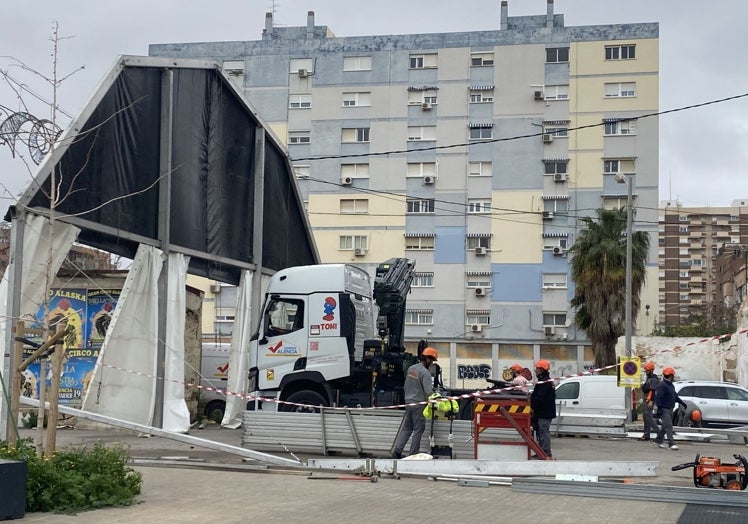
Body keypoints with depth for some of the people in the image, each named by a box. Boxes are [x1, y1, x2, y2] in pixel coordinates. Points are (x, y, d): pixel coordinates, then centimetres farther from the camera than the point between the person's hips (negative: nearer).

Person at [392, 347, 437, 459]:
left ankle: (396, 451, 7)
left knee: (407, 428, 13)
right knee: (418, 429, 2)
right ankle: (414, 454, 6)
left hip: (408, 402, 8)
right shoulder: (425, 373, -16)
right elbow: (428, 392, -22)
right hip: (419, 404, -8)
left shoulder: (411, 369, 9)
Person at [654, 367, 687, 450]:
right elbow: (658, 397, -20)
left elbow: (675, 396, 28)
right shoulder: (662, 385, -15)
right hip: (664, 410, -10)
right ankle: (671, 444, -16)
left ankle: (659, 440, 29)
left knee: (665, 427, 15)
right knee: (668, 426, -13)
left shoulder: (671, 385, 17)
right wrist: (659, 408, -24)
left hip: (670, 409, 10)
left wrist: (682, 403, 29)